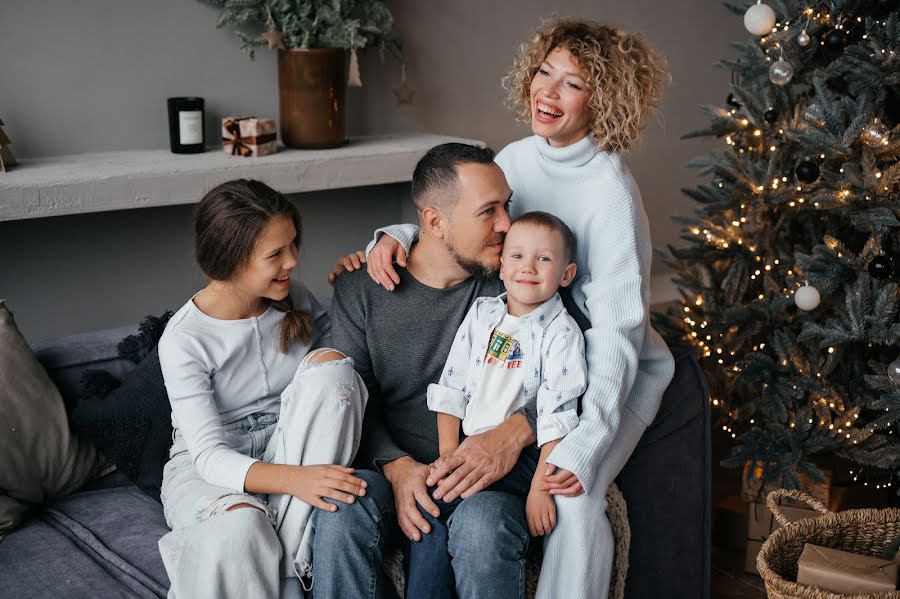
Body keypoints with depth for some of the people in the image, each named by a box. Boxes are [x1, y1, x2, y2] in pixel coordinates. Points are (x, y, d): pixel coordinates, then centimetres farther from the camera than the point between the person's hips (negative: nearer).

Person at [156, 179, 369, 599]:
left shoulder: (295, 301, -2)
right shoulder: (184, 339, -17)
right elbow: (210, 455, -24)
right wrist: (293, 478, -42)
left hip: (286, 449, 6)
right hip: (210, 469, -5)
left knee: (330, 362, -24)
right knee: (240, 524, -41)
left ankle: (293, 561, -26)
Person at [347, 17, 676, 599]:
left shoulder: (610, 190, -23)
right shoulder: (519, 159, -2)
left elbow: (617, 332, -27)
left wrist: (584, 446, -36)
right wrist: (396, 237, -13)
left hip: (615, 367, -6)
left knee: (575, 496, -28)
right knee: (459, 462, -10)